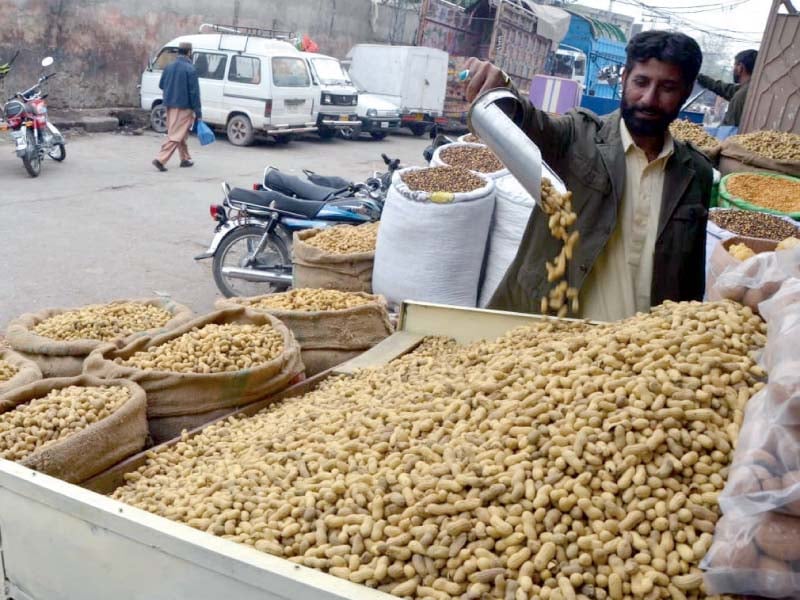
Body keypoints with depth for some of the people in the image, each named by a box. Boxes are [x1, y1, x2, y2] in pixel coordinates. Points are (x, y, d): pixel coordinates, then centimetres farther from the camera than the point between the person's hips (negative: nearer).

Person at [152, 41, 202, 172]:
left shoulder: (169, 67, 7)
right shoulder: (190, 69, -14)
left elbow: (161, 85, 16)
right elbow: (194, 92, -15)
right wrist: (198, 112, -12)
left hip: (170, 105, 7)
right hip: (184, 107, -7)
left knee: (180, 134, 19)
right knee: (176, 135, -6)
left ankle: (185, 159, 27)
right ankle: (161, 160, -13)